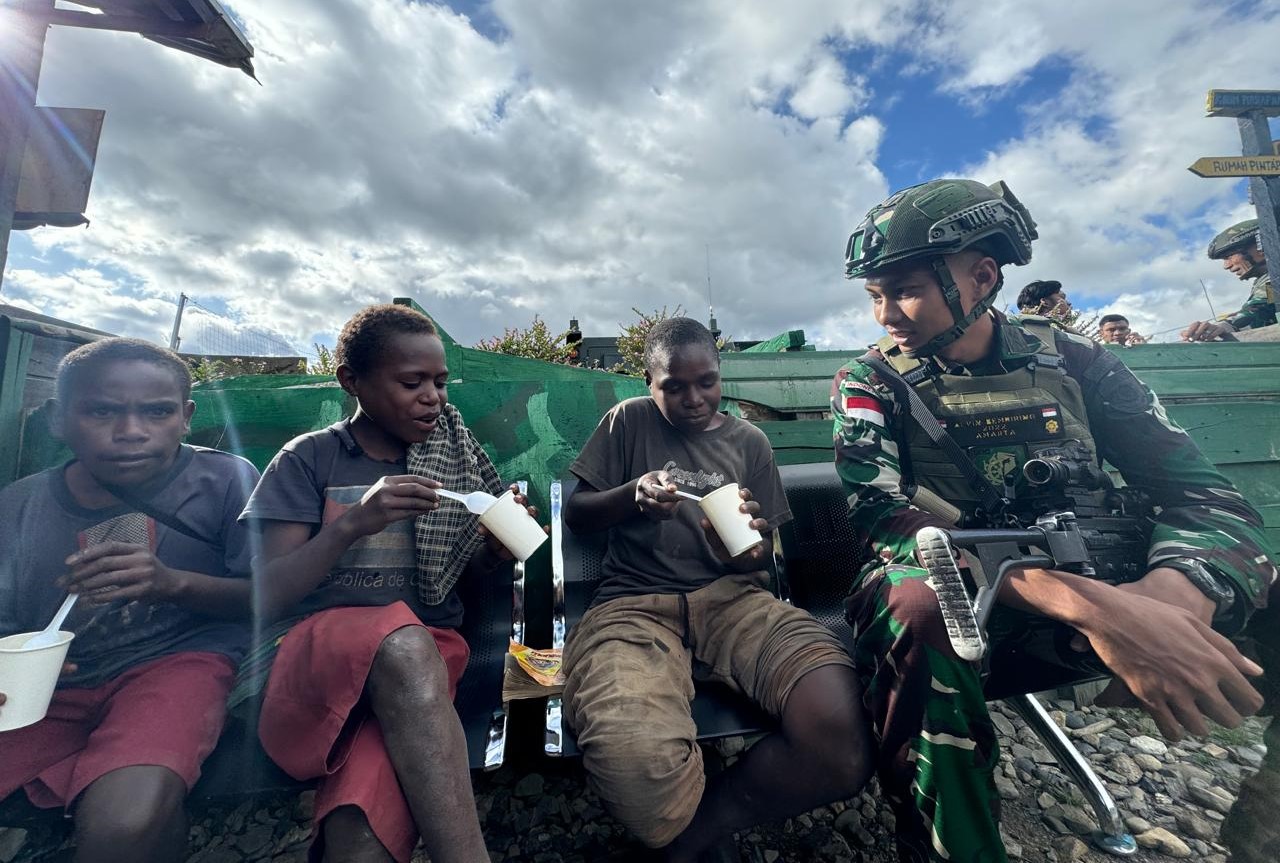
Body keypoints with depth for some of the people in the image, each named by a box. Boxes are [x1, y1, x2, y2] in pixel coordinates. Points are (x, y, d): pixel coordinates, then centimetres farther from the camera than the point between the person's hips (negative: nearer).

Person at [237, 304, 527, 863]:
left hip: (427, 655, 1)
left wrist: (497, 547, -8)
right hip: (315, 657, 0)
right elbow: (268, 598, -2)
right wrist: (352, 524, -18)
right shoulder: (308, 459, 5)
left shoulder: (455, 455, 11)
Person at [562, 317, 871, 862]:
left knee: (845, 740, -25)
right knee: (636, 764, -34)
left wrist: (744, 553, -10)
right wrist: (633, 494, -10)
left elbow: (764, 550, 16)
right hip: (635, 605, -2)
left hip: (731, 597, 3)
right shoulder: (629, 422, 10)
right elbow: (575, 516, 11)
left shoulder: (749, 441, 15)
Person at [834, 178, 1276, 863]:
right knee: (913, 606, -36)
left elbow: (1205, 496, -5)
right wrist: (1082, 602, -33)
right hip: (954, 599, -2)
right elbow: (880, 513, -20)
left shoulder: (1071, 360, 3)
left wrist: (1164, 599, -29)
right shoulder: (871, 384, -5)